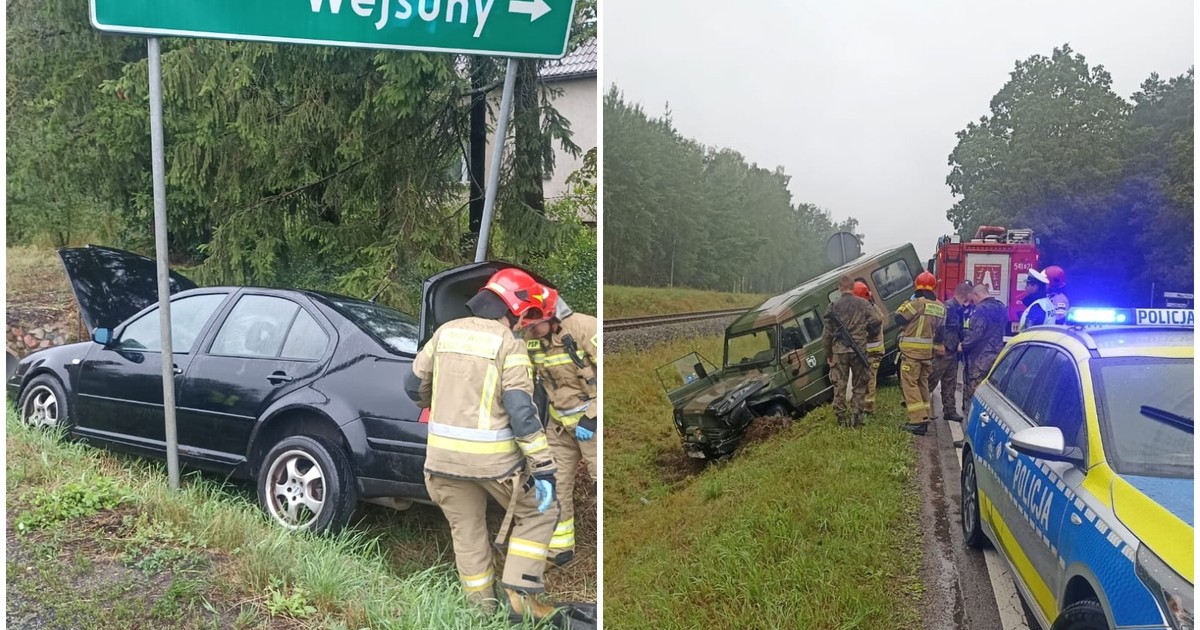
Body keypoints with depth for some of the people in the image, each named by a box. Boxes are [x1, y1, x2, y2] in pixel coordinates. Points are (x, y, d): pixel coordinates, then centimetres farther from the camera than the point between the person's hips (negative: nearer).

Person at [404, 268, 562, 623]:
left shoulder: (446, 331, 7)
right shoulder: (508, 343, -9)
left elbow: (415, 386, 15)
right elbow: (521, 411, -17)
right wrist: (544, 468, -15)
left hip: (444, 453, 5)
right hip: (493, 457, -5)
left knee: (466, 530, 20)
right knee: (538, 514, 16)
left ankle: (481, 606, 28)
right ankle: (520, 595, 10)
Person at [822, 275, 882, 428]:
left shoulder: (834, 306, -2)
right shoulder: (863, 304, 2)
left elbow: (827, 332, 0)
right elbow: (877, 320, -7)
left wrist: (828, 353, 10)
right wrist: (870, 334, 13)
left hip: (839, 350, -1)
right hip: (859, 350, 1)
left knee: (839, 386, 6)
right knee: (859, 385, 12)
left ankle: (841, 418, 6)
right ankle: (856, 416, 7)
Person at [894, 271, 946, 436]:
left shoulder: (917, 303, -16)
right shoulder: (940, 307, 8)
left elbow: (899, 318, -11)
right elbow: (941, 331, 15)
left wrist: (907, 303, 2)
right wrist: (937, 347, 26)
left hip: (912, 350, -7)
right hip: (928, 351, 7)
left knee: (910, 384, -4)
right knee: (923, 383, 17)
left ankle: (918, 421, -11)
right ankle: (924, 419, 20)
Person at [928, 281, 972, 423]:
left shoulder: (959, 309, 13)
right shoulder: (948, 306, -17)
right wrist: (940, 344, -24)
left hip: (952, 351, 10)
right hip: (943, 351, -10)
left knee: (950, 383, 12)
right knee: (932, 380, -4)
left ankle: (950, 410, 18)